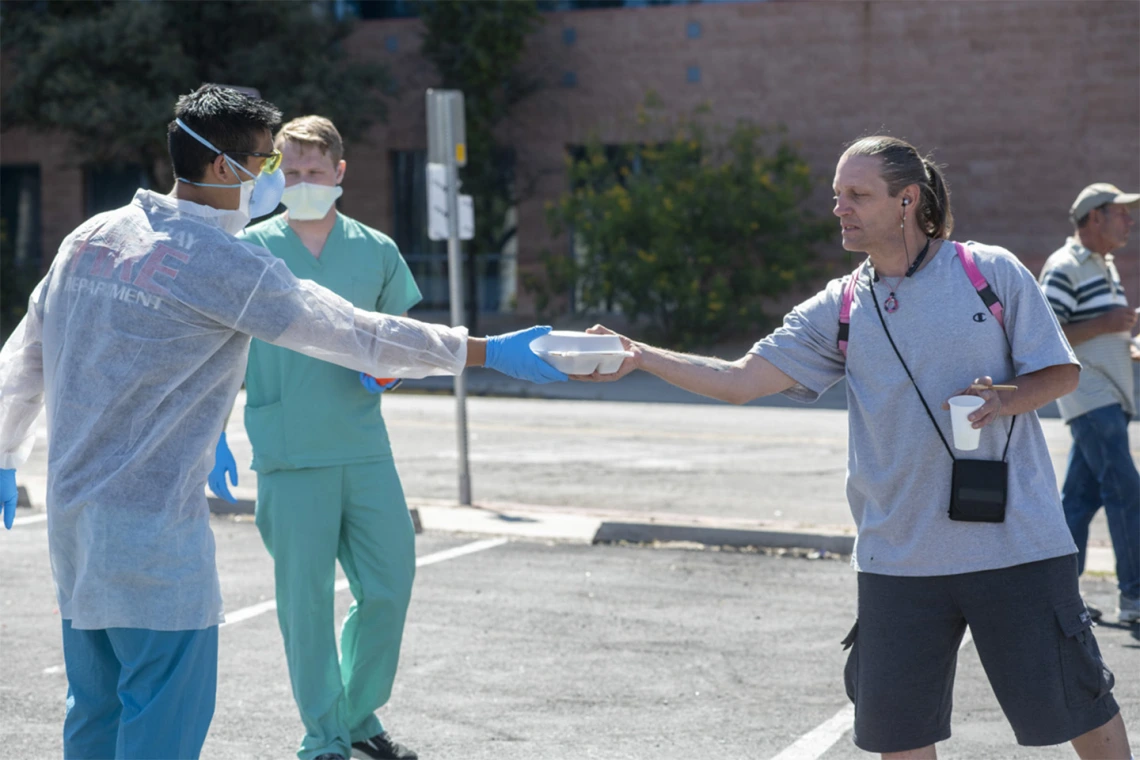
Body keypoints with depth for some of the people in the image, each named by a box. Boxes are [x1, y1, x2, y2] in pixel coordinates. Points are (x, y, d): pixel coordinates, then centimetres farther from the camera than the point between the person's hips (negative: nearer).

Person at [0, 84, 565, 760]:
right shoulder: (225, 264, -14)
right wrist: (493, 353, -6)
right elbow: (357, 335, -13)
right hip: (153, 529, -8)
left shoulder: (91, 238, 9)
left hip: (71, 514, 8)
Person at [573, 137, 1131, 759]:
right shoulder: (839, 310, 5)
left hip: (1015, 542, -3)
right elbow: (740, 380, -2)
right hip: (899, 558, 3)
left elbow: (1061, 373, 2)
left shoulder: (990, 271, -2)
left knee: (1076, 707, 4)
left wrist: (1004, 400, -18)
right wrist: (639, 356, -13)